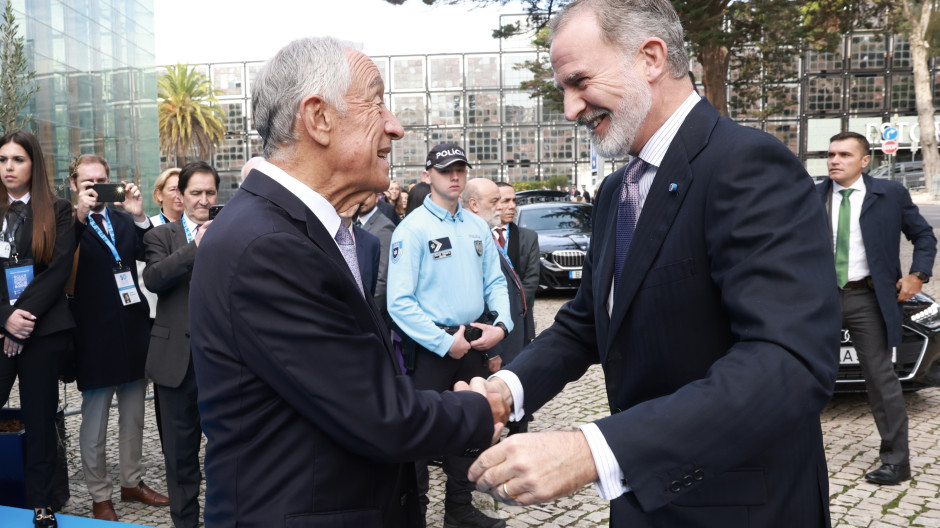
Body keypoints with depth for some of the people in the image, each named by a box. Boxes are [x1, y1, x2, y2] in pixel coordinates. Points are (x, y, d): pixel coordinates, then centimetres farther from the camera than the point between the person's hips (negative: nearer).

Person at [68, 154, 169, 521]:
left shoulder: (124, 220, 8)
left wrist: (139, 217, -17)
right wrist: (79, 216, -30)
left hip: (134, 331, 5)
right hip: (95, 337, -5)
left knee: (133, 418, 17)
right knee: (94, 425, 6)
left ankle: (132, 482, 32)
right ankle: (100, 497, 20)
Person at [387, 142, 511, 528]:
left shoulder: (477, 226, 7)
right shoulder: (413, 228, -11)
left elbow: (495, 283, 11)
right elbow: (400, 301, -17)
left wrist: (501, 324, -7)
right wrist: (445, 342, -18)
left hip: (473, 343, 6)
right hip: (430, 348, -6)